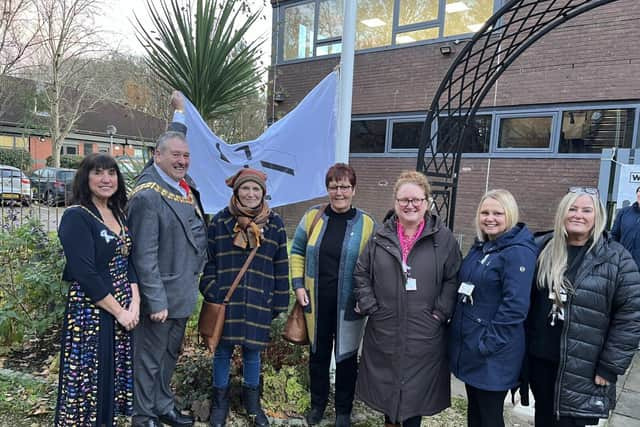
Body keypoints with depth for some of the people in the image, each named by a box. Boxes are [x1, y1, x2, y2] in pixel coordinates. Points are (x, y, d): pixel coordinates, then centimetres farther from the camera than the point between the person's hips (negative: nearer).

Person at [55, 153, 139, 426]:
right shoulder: (76, 217, -13)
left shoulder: (118, 214, 9)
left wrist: (135, 303, -4)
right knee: (90, 380, 5)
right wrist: (119, 311, -14)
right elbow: (85, 275, -19)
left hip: (124, 311, 7)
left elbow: (128, 262, 8)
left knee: (116, 375, 16)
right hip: (90, 313, -7)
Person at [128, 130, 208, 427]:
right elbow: (144, 255, -22)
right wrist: (156, 301, -21)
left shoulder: (187, 184, 5)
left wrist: (199, 266, 12)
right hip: (161, 294, -8)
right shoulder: (147, 195, -21)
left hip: (184, 291, 9)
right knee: (150, 358, 10)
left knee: (170, 353, 23)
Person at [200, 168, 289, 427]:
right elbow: (209, 261, 2)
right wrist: (211, 294, -4)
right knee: (222, 351, 10)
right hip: (225, 300, 0)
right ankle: (220, 400, 32)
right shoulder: (220, 221, -1)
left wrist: (279, 303, 2)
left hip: (258, 302, 1)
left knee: (252, 351, 12)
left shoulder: (274, 224, 0)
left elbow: (281, 268, 3)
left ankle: (252, 399, 35)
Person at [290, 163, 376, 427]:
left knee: (346, 356, 11)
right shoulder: (312, 217, -1)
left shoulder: (366, 224, -6)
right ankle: (318, 403, 38)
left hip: (348, 304, -2)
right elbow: (297, 252, 6)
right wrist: (298, 285, -2)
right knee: (318, 353, 16)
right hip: (317, 301, 2)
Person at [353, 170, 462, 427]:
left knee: (417, 384, 10)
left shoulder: (443, 238, -5)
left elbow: (454, 279, -3)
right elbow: (361, 273, 5)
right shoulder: (381, 237, 1)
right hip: (384, 330, 2)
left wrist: (440, 313, -10)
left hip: (424, 333, -2)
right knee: (386, 379, 17)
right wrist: (370, 307, -3)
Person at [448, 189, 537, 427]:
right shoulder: (480, 246, 9)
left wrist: (488, 343, -20)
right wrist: (456, 326, 14)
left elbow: (515, 305, -23)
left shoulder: (519, 252, -17)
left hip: (493, 355, -7)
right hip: (468, 347, 8)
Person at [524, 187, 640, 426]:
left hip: (583, 370, -3)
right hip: (539, 360, 3)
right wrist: (523, 344, 4)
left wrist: (610, 367, -10)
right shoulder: (543, 248, 2)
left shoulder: (616, 258, -8)